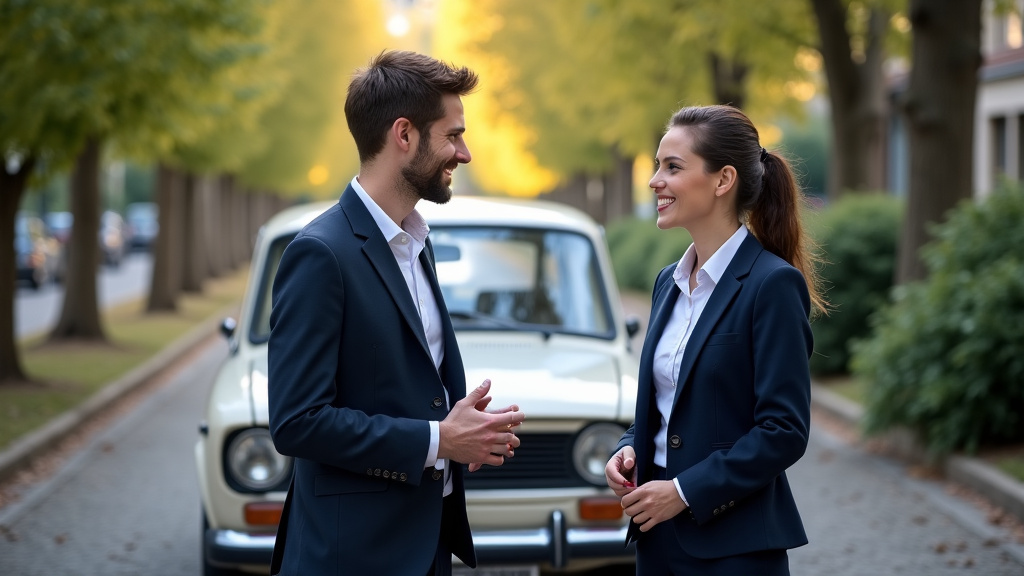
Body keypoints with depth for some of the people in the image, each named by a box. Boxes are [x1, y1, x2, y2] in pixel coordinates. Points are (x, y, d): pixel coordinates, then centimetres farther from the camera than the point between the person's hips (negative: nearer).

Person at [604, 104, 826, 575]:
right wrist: (628, 450, 1)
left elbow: (785, 430, -16)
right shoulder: (669, 282, 11)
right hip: (659, 536, 7)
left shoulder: (774, 284, -12)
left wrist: (685, 491, -18)